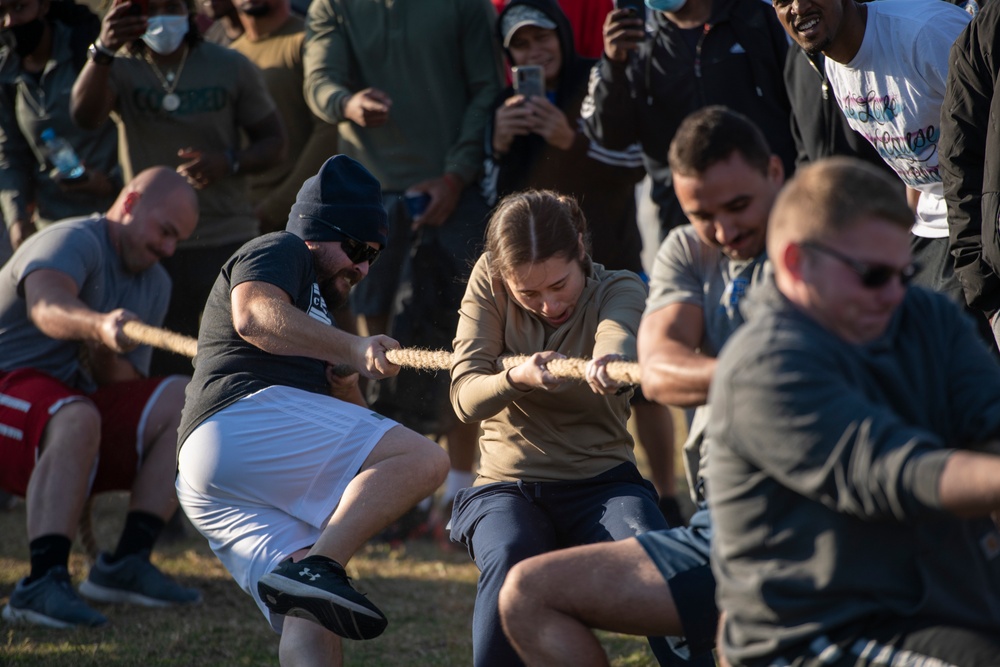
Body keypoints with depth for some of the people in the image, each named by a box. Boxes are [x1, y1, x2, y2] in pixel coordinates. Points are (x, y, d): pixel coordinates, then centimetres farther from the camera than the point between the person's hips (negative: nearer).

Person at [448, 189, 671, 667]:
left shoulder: (619, 290, -7)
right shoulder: (489, 282, -4)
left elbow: (617, 339, -33)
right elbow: (464, 397, -10)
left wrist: (610, 365, -58)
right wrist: (516, 379, -33)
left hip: (601, 479, 0)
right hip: (507, 483, 0)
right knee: (510, 558, -35)